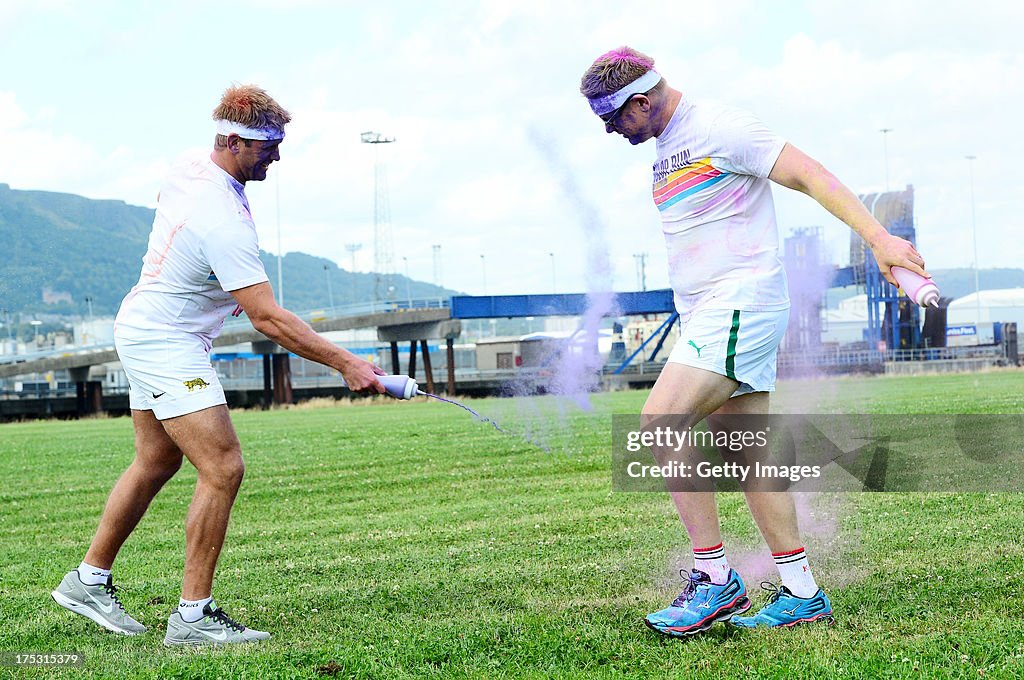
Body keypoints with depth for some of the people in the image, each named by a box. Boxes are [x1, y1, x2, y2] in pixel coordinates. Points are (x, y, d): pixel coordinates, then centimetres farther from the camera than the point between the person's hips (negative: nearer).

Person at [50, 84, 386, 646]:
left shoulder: (189, 167, 0)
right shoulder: (224, 221, -29)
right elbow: (268, 319, -30)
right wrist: (344, 363, -29)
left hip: (142, 331, 10)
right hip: (166, 346, -10)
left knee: (156, 463, 19)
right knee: (222, 469, -14)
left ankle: (89, 580, 29)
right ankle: (193, 616, -10)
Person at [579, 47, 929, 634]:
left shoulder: (718, 128, -10)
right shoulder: (667, 149, 18)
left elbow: (808, 174, -14)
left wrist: (879, 238, -22)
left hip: (740, 302, -10)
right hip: (709, 315, 10)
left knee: (658, 427, -18)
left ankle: (716, 580, -13)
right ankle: (802, 594, 11)